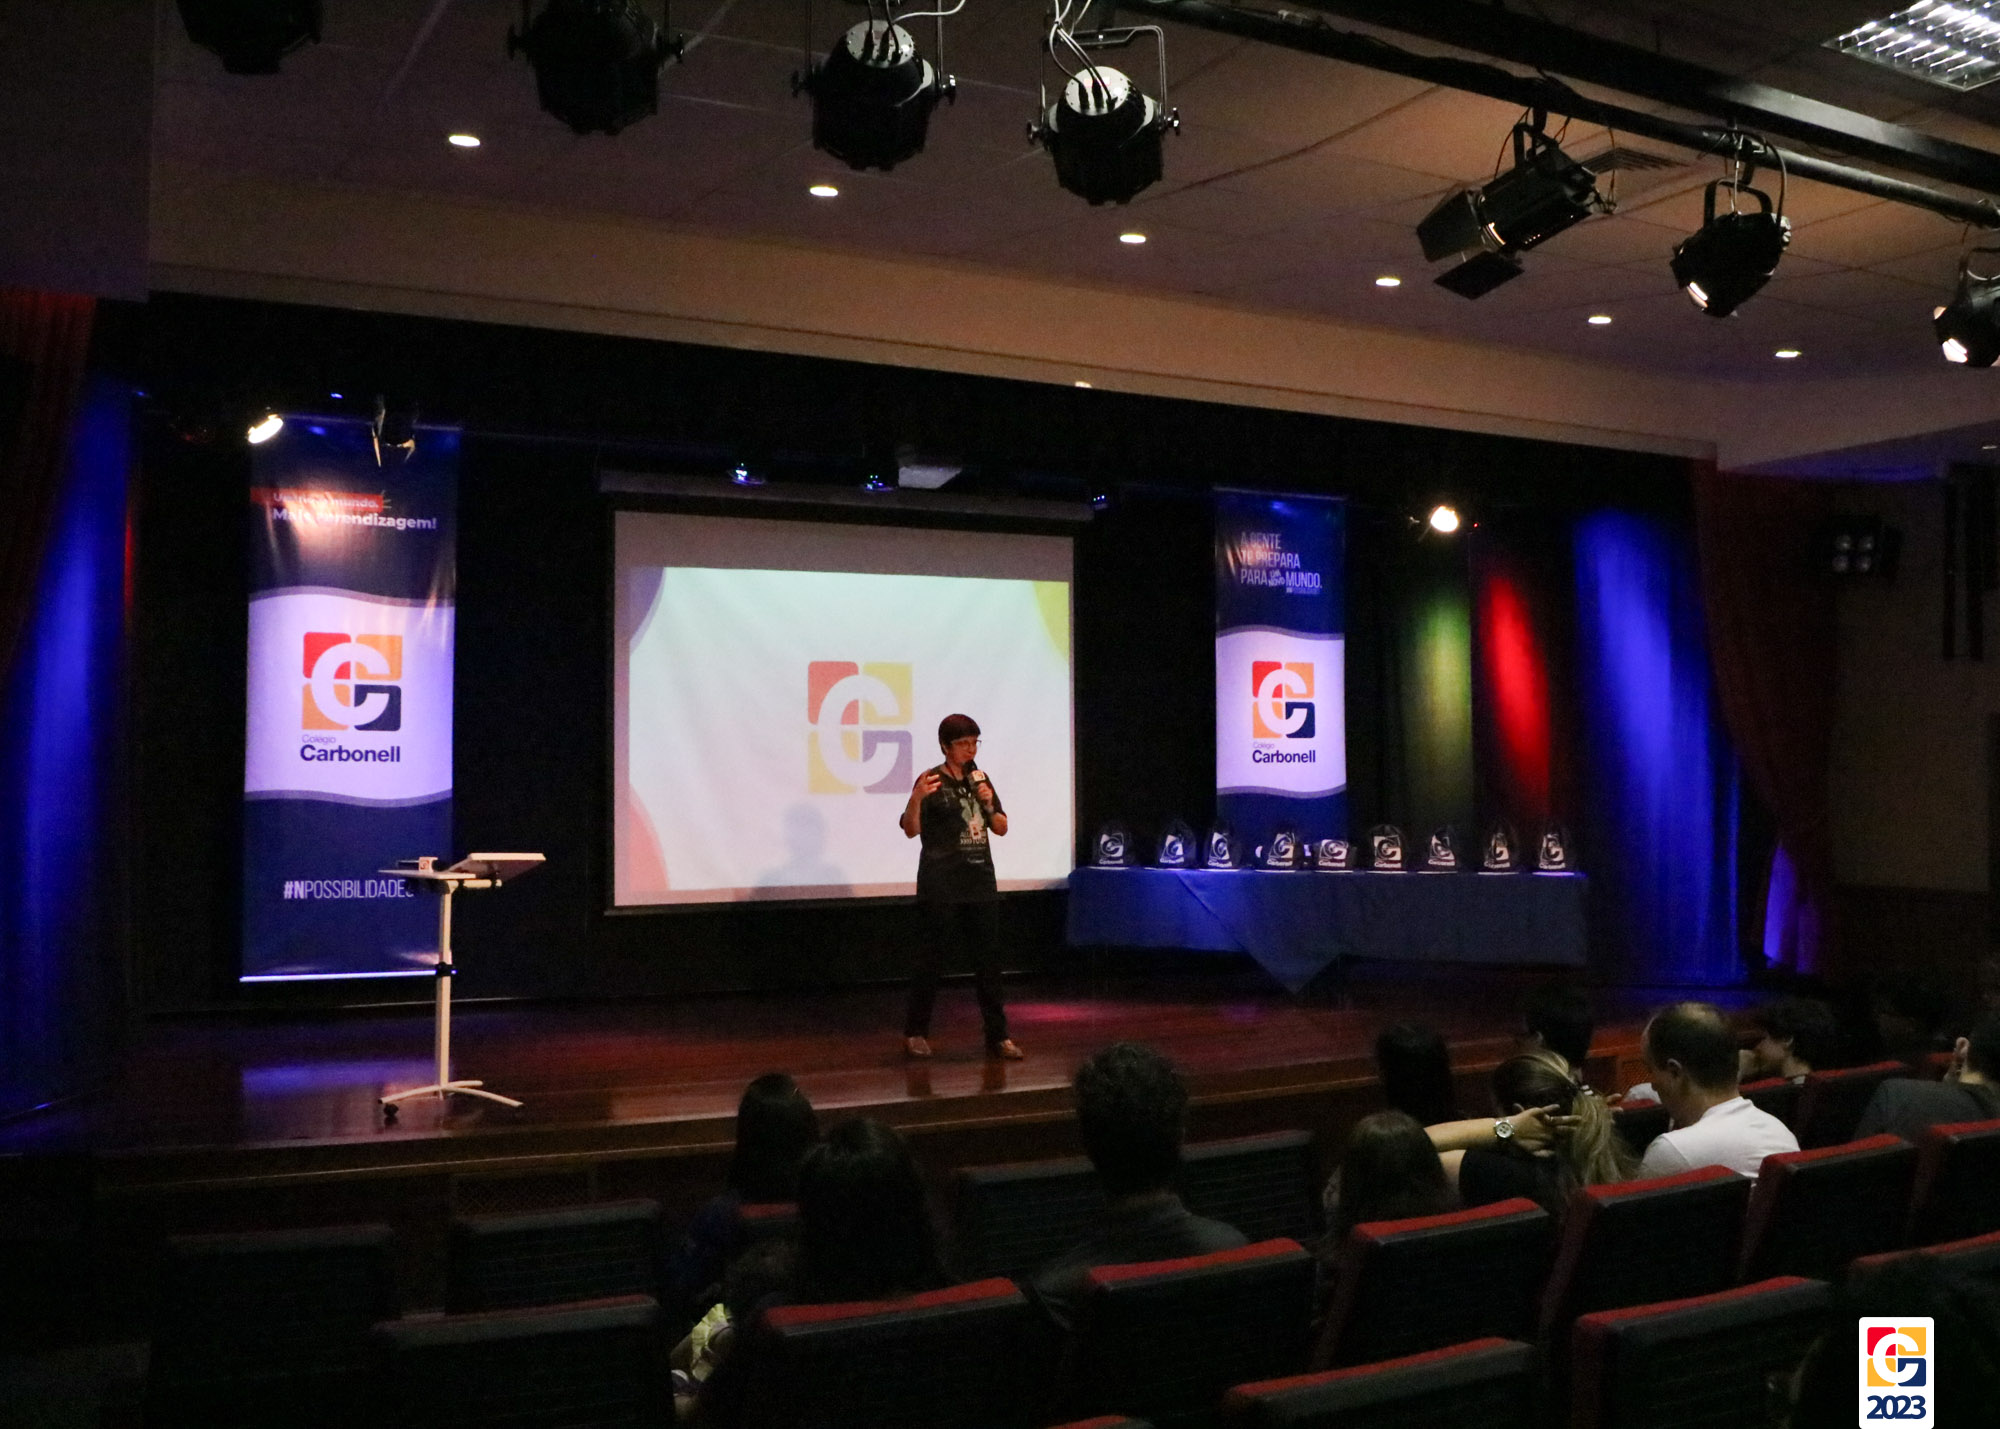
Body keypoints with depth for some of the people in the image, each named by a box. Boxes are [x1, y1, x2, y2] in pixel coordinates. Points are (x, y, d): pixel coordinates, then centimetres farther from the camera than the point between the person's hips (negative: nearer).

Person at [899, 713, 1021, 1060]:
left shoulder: (980, 779, 11)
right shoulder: (932, 781, -7)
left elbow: (1001, 829, 15)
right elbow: (911, 830, -14)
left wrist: (988, 804, -4)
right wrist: (916, 797, -31)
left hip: (981, 882, 5)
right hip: (942, 886, -5)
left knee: (988, 959, 5)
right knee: (932, 957, 0)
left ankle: (997, 1035, 10)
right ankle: (915, 1032, 13)